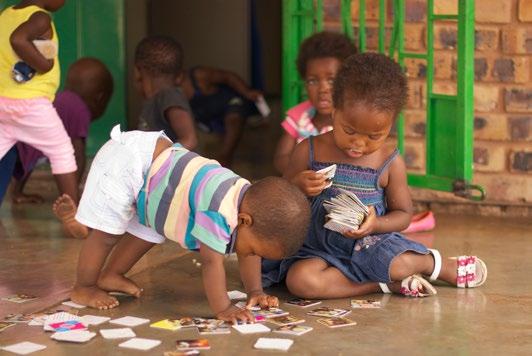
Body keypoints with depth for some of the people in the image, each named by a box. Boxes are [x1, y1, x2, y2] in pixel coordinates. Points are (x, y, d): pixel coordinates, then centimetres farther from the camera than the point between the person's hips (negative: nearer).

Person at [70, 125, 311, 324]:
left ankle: (110, 276, 40)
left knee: (147, 234, 20)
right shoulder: (217, 211, -36)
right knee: (106, 234, -6)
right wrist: (222, 309, -30)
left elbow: (247, 255, 6)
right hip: (122, 163, -9)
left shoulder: (251, 202, -7)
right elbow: (212, 261, -33)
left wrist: (254, 291, 0)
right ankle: (83, 288, 16)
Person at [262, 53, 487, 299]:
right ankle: (384, 284, -20)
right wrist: (297, 186, -21)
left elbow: (403, 214, 4)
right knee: (300, 281, -33)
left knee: (400, 264, -33)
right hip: (317, 248, 0)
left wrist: (376, 224, -19)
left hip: (369, 245, 0)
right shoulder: (309, 151, -5)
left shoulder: (389, 161, -5)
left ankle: (435, 263, 4)